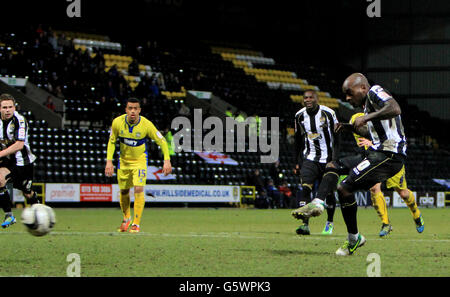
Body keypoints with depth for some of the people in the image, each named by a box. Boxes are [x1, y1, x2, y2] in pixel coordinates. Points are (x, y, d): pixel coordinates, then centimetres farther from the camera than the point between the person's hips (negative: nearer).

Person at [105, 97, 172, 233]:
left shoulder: (146, 125, -22)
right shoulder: (117, 122, -16)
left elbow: (161, 141, -9)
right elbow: (112, 142, 1)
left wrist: (167, 160, -16)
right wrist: (109, 161, -6)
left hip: (140, 160, -3)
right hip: (124, 160, 3)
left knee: (138, 189, -19)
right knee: (124, 191, 11)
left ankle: (136, 224, -10)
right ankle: (126, 218, 38)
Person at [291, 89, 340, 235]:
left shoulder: (328, 113, -6)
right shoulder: (300, 116, 4)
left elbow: (336, 139, -3)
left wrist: (334, 160, -11)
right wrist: (298, 162, 11)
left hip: (327, 159, -2)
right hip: (309, 159, 2)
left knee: (328, 192, 4)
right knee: (305, 189, -17)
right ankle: (305, 224, -24)